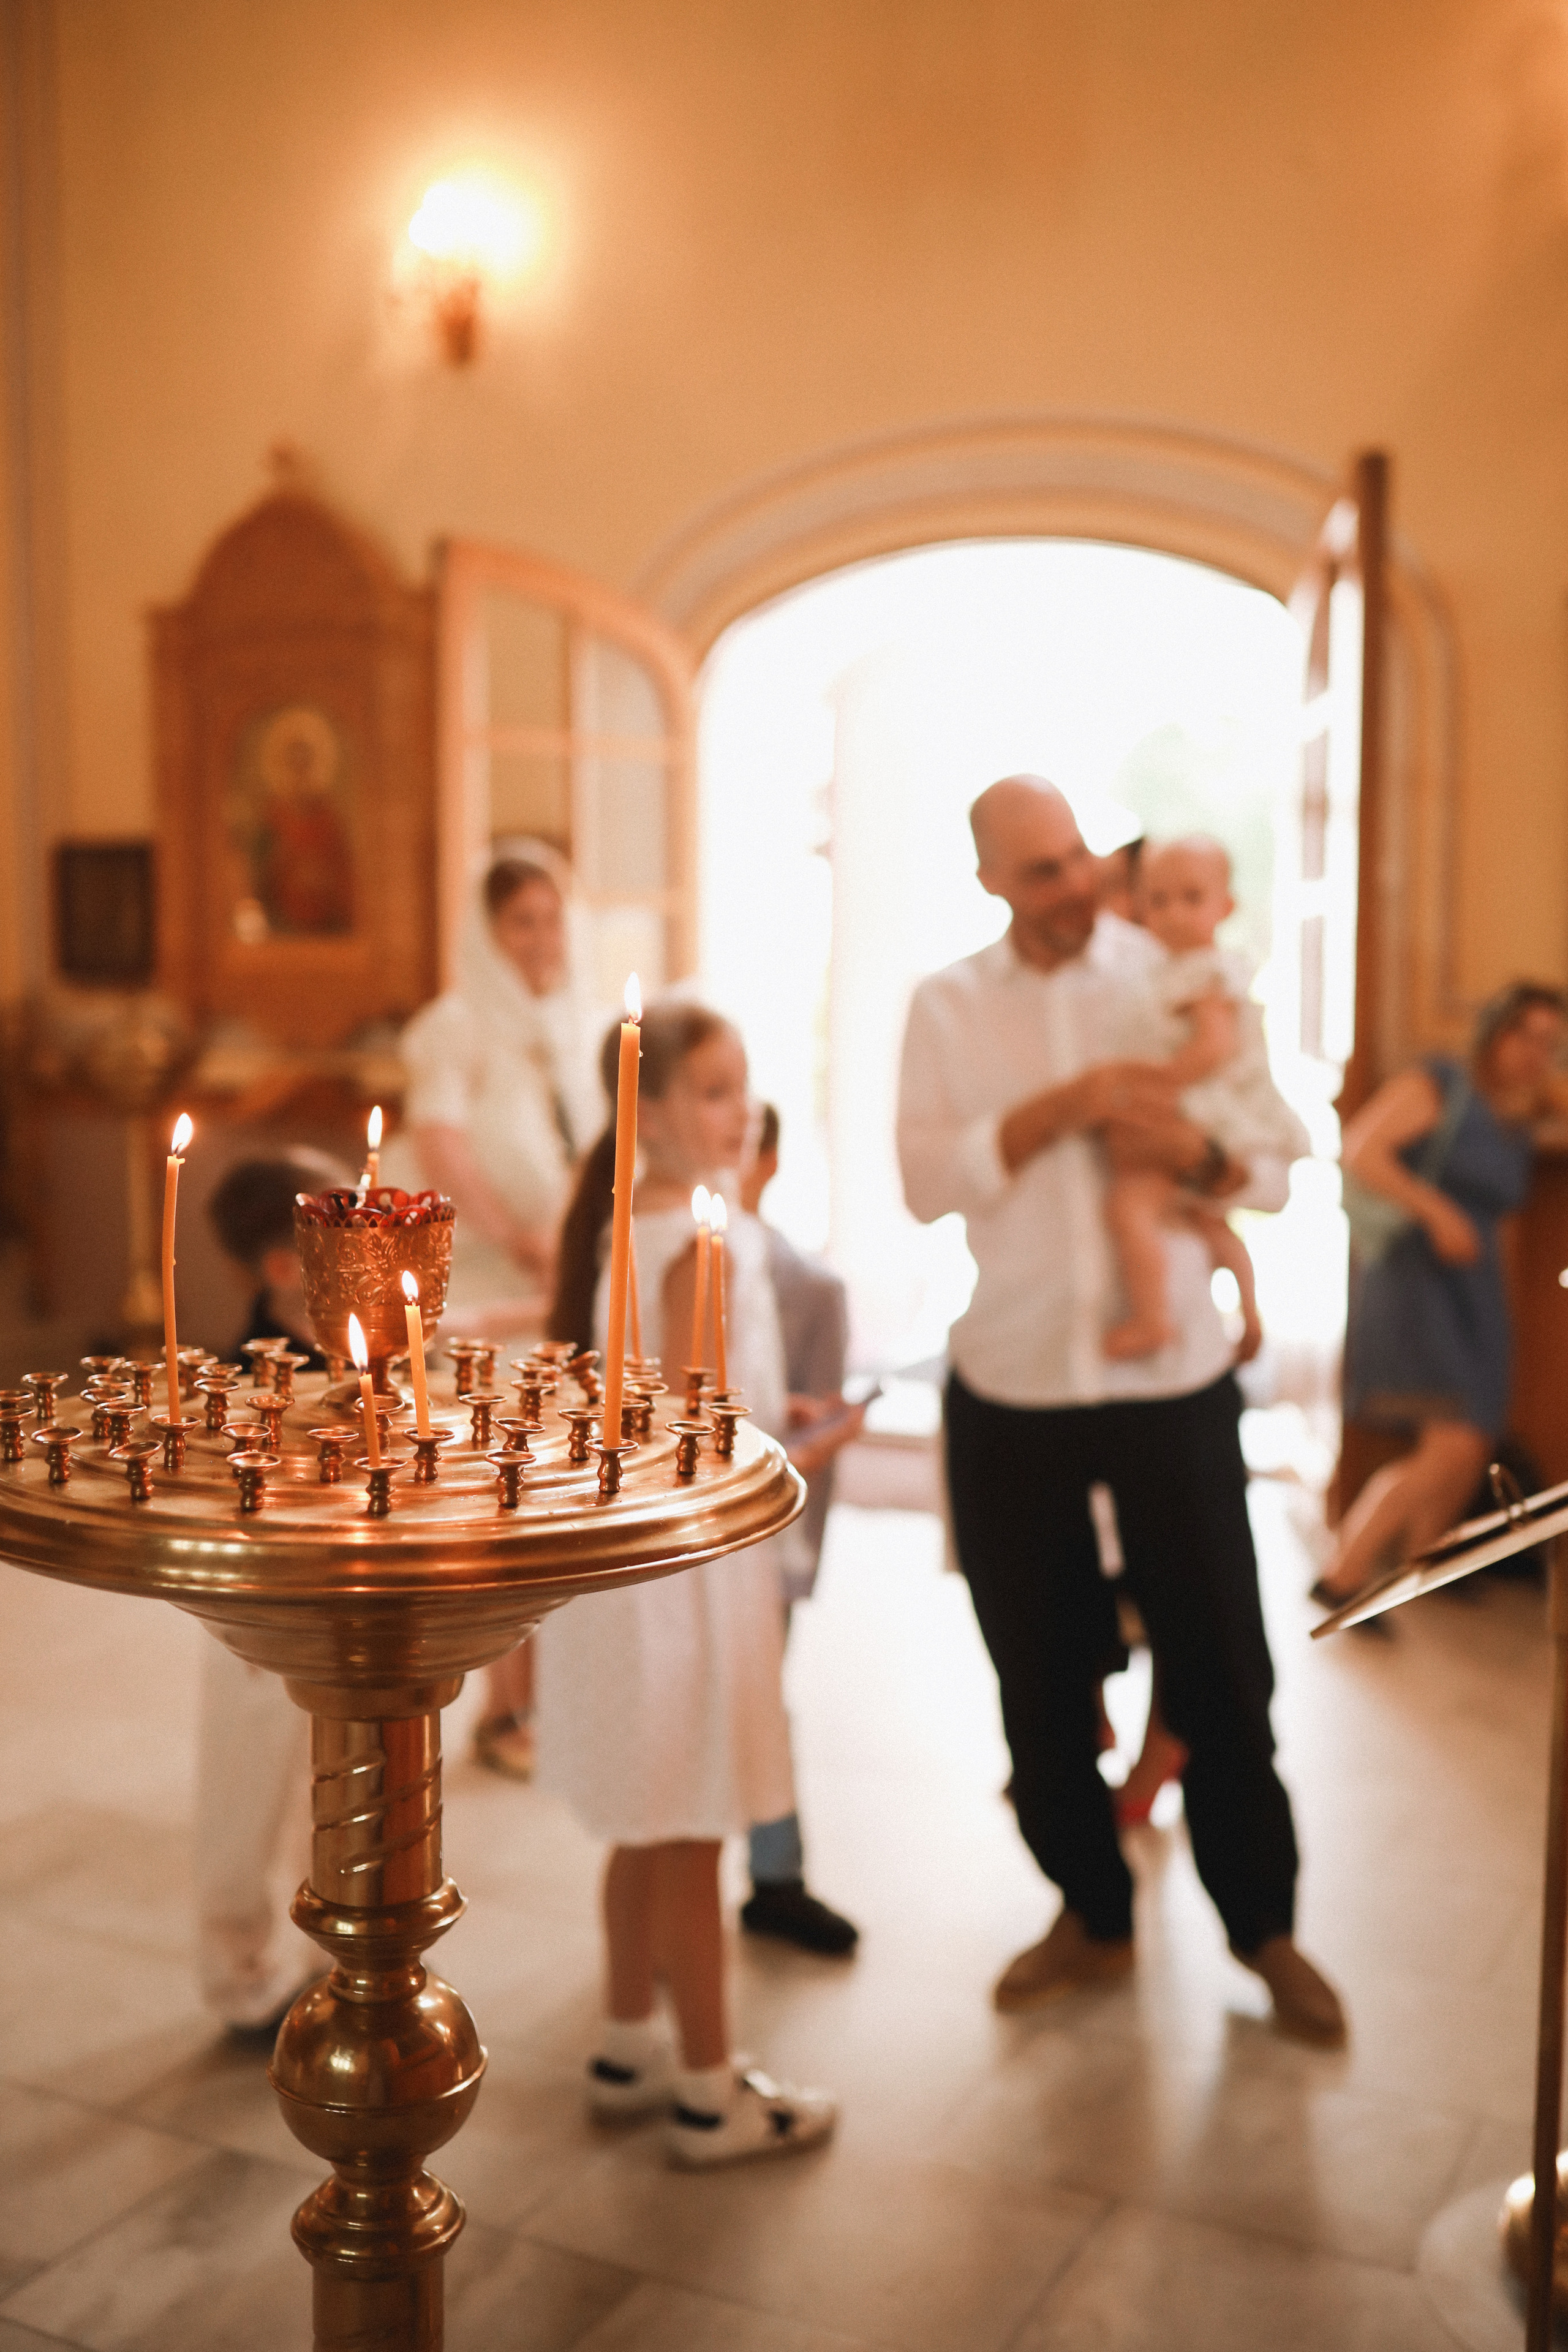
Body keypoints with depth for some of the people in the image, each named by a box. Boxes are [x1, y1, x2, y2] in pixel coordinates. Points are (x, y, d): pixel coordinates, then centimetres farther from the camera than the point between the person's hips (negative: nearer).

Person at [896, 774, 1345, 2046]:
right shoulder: (948, 1007, 2)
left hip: (1174, 1379, -1)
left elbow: (1275, 1176, 2)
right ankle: (1092, 1915, 31)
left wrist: (1199, 1149, -20)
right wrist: (1067, 1104, -21)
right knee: (1041, 1675, 11)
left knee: (1221, 1667, 5)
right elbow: (927, 1181, -11)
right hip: (1013, 1386, 1)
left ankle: (1264, 1924, 26)